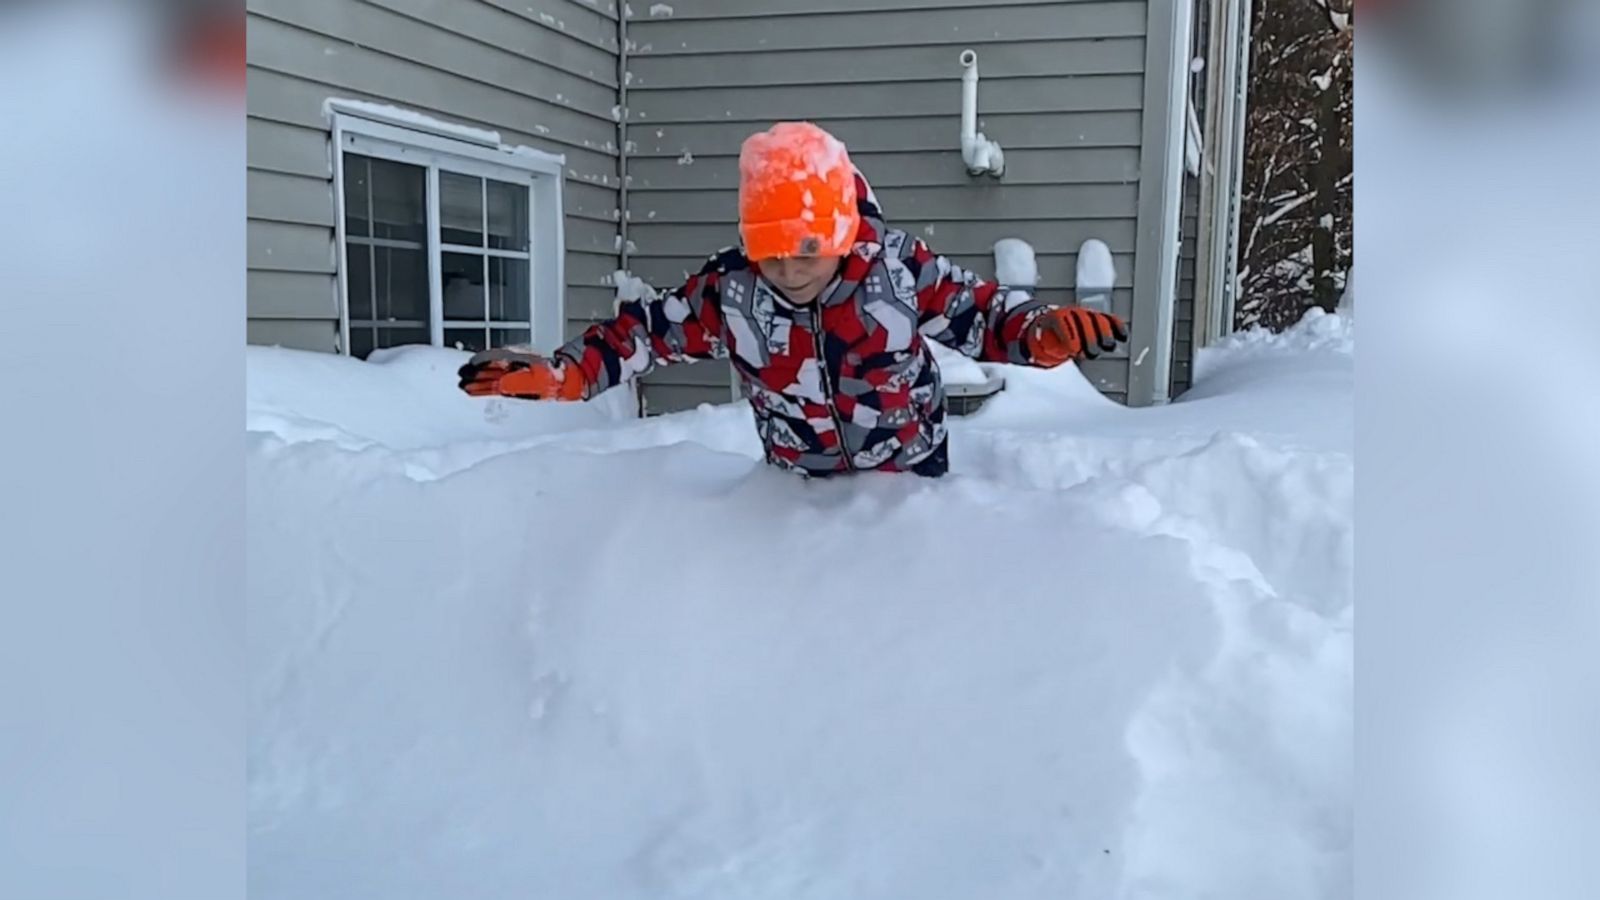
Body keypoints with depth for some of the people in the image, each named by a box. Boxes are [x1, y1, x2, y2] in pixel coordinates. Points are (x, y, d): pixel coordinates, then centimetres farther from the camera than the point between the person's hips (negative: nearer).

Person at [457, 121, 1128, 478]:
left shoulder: (900, 266, -24)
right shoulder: (728, 290, -20)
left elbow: (975, 308, -16)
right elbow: (648, 331, -12)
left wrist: (1042, 331, -36)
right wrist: (558, 372, -22)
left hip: (911, 472, -1)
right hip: (802, 484, 1)